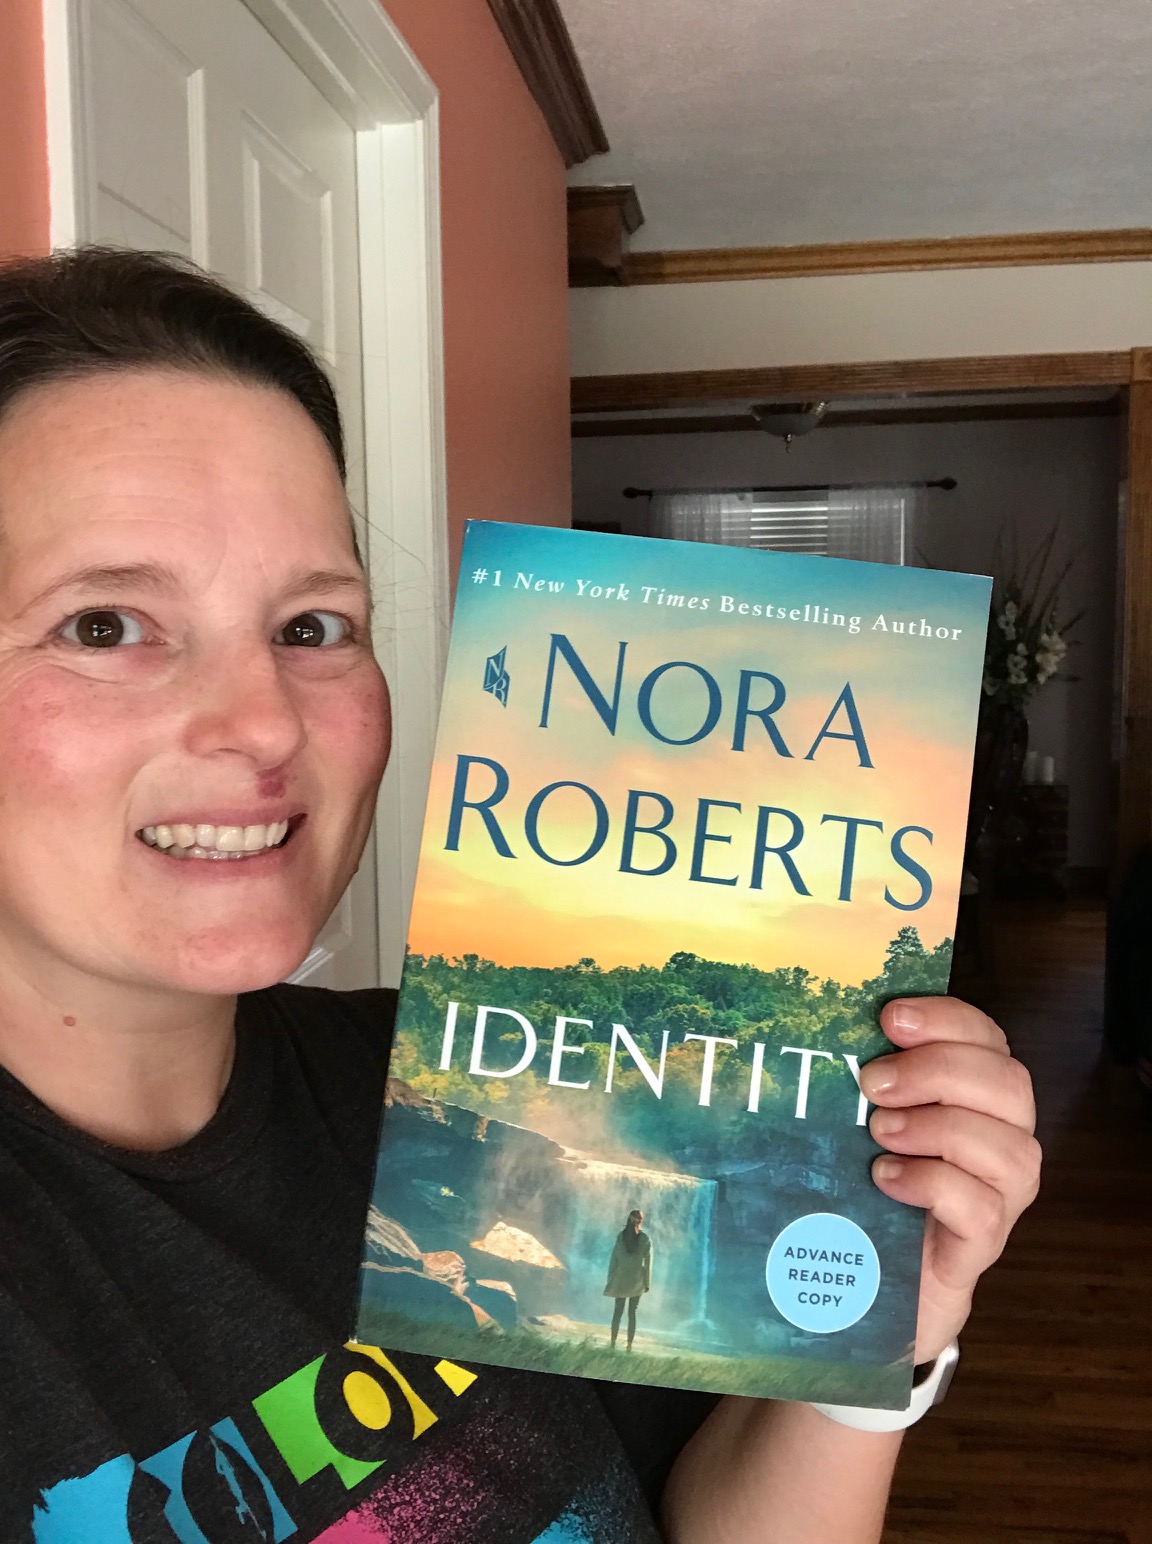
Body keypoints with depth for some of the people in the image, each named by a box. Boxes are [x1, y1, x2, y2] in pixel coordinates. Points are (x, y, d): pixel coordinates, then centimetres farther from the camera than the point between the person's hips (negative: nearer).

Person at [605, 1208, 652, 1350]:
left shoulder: (621, 1235, -4)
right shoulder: (645, 1239, -6)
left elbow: (614, 1258, -2)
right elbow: (648, 1262, -3)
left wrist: (610, 1278, 5)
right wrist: (647, 1283, 5)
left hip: (621, 1278, 0)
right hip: (637, 1280, 0)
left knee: (618, 1310, 9)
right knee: (632, 1312, 7)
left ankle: (613, 1344, 6)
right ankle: (629, 1345, 4)